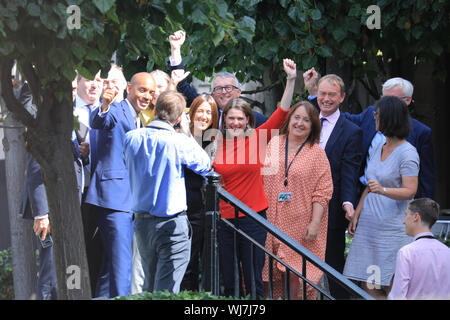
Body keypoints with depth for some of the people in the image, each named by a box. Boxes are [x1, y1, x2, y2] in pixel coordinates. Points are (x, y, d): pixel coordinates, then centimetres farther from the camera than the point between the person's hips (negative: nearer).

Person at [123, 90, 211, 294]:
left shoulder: (131, 138, -1)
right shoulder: (180, 142, -14)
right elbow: (205, 166, 2)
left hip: (141, 222, 5)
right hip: (172, 224, -5)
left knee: (149, 288, 18)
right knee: (166, 290, -6)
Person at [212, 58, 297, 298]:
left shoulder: (258, 139, 0)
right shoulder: (216, 146, 2)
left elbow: (282, 111, -8)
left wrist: (291, 80, -15)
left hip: (253, 218, -1)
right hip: (224, 219, 2)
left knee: (254, 281, 0)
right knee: (228, 283, 7)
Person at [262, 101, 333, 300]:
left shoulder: (317, 153, -1)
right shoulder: (274, 144, 8)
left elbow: (323, 192, -4)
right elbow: (262, 177, 18)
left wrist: (315, 223, -12)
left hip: (301, 227, -3)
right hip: (274, 222, 3)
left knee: (298, 275, -5)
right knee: (275, 275, 6)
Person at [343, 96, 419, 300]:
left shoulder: (407, 153, -9)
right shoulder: (377, 149, 14)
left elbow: (410, 191, -17)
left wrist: (383, 190, -32)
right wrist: (356, 214, 13)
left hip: (393, 228, -7)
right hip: (369, 225, 7)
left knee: (391, 286, -6)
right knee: (368, 285, 3)